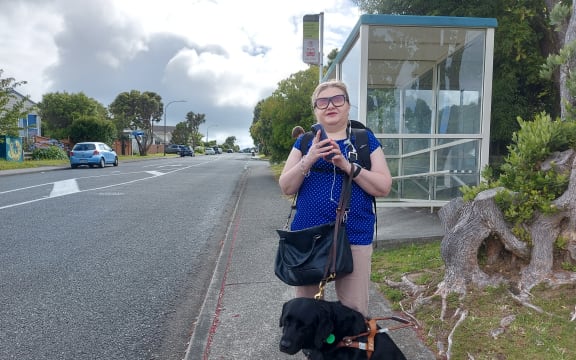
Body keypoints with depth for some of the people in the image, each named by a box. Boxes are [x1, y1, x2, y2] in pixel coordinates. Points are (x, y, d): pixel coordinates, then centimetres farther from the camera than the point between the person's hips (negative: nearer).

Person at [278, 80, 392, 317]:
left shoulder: (365, 140, 4)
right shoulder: (305, 142, 9)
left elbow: (384, 188, -4)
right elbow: (286, 188, 2)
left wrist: (347, 165, -17)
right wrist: (309, 159, -15)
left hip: (354, 237, -1)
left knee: (355, 310, 3)